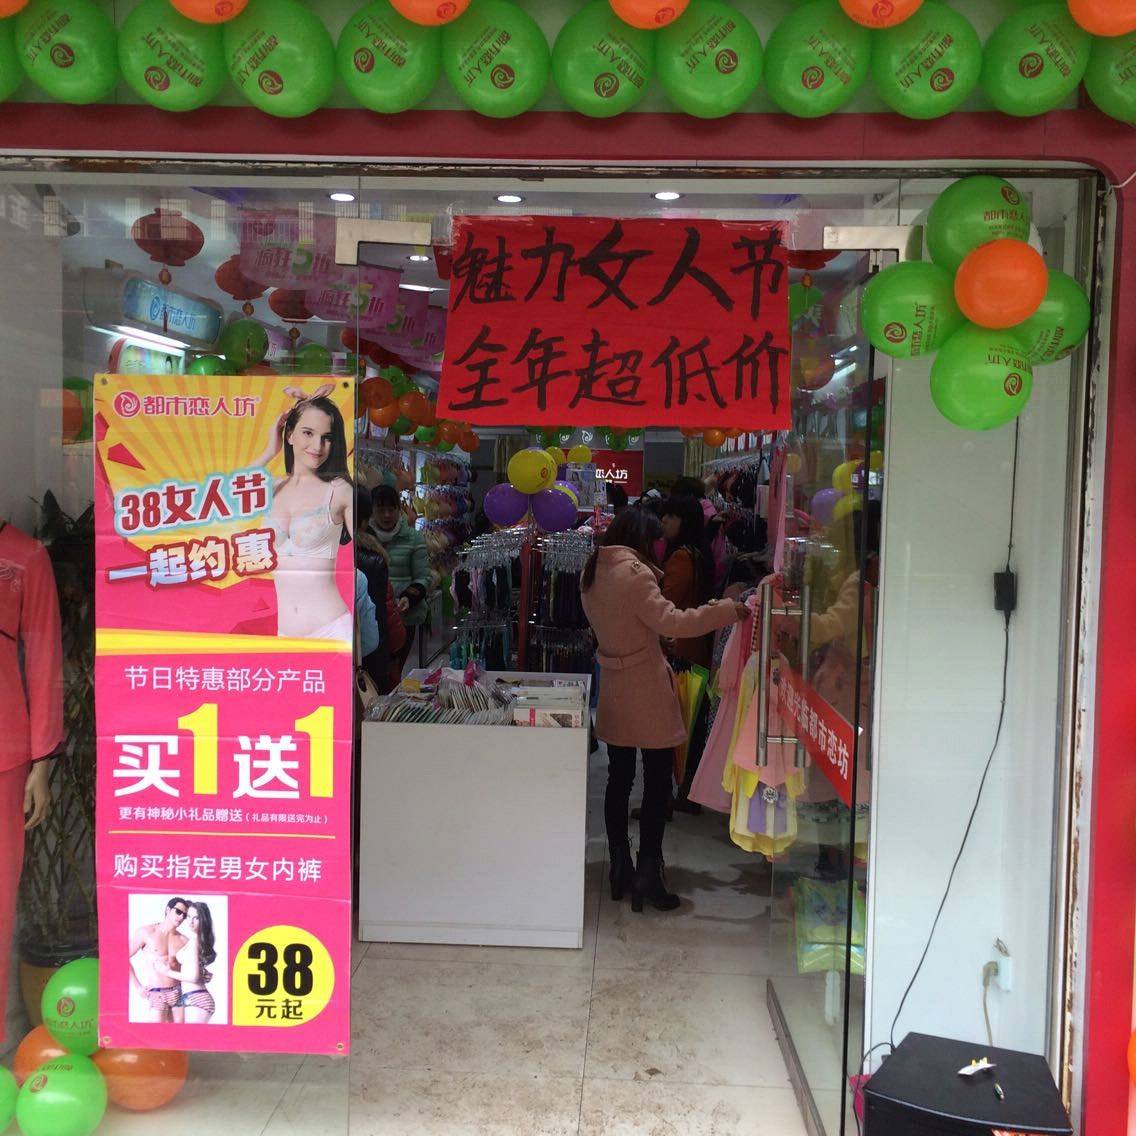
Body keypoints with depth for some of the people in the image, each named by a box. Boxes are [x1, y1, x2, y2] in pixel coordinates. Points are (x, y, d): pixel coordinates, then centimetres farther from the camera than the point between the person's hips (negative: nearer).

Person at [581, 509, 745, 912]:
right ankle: (648, 876, 3)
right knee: (657, 784, 2)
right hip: (648, 696, -7)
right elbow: (671, 622, -26)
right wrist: (730, 611, -24)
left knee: (619, 780, 14)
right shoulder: (634, 573, -17)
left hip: (614, 693, 8)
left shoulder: (592, 573, 8)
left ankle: (620, 870, 20)